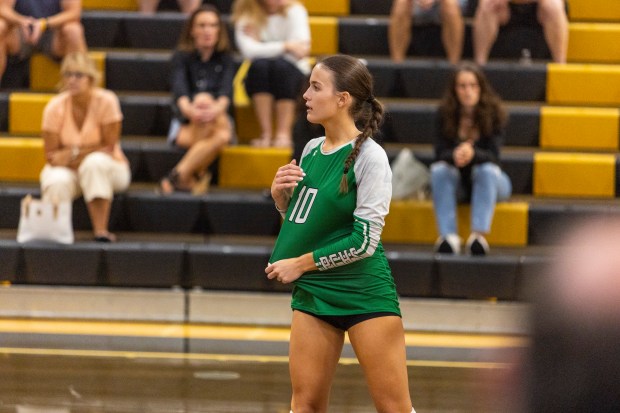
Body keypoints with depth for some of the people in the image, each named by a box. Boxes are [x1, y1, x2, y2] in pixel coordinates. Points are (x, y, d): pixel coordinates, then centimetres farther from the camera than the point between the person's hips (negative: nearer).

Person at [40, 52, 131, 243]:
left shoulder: (106, 101, -16)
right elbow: (51, 155, -8)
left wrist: (73, 153, -20)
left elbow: (109, 148, -14)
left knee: (95, 162, -37)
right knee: (57, 182, -35)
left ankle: (101, 229, -35)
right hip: (68, 170, 1)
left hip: (108, 169, -1)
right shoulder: (55, 107, -10)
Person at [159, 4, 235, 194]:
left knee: (223, 136, -36)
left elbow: (226, 89, -12)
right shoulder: (182, 57, 5)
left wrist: (219, 107, -38)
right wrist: (188, 109, -41)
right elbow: (179, 87, -16)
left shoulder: (225, 60, 9)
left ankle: (178, 177, -30)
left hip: (218, 121, 1)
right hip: (185, 126, -1)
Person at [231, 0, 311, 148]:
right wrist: (285, 47, -29)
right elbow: (248, 51, -22)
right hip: (259, 80, 1)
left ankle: (284, 134, -37)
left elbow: (299, 51, -16)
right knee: (260, 64, -32)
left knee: (281, 64, -33)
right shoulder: (245, 16, -6)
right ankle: (266, 133, -34)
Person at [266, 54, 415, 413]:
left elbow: (365, 241, -17)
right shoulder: (311, 150, 7)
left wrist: (301, 263, -12)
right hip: (313, 292, 7)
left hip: (365, 293, -7)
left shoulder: (369, 157, -14)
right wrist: (281, 194, 0)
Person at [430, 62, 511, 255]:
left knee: (487, 170, -34)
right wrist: (454, 155, -38)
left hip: (489, 181, -1)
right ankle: (448, 236, -46)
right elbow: (440, 152, -14)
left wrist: (473, 154, -44)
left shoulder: (494, 112, -14)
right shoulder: (445, 112, -9)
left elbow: (492, 156, -21)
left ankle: (479, 234, -51)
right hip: (457, 181, 1)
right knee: (438, 170, -30)